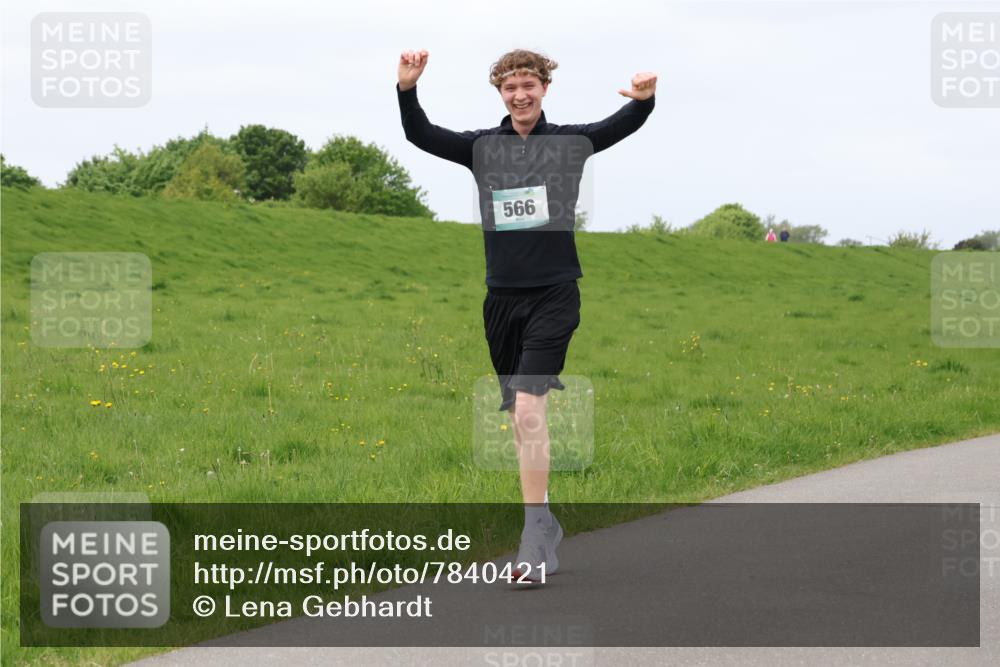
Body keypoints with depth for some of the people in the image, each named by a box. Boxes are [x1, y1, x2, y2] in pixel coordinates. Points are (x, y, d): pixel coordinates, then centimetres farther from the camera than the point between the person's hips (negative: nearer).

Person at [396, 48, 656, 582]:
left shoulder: (569, 141, 0)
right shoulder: (481, 146, 7)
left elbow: (621, 127, -16)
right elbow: (420, 135, -4)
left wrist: (642, 100, -38)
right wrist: (407, 89, -24)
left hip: (554, 294, -4)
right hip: (502, 297, 4)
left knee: (529, 408, -17)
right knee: (519, 416, 11)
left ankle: (534, 529, -16)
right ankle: (542, 520, 25)